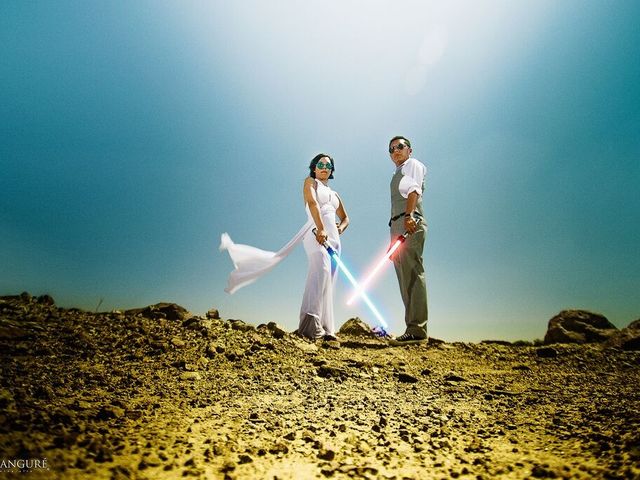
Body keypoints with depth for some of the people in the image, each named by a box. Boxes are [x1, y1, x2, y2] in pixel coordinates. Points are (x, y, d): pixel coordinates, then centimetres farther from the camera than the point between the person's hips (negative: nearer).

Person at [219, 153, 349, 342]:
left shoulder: (334, 194, 31)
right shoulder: (310, 182, 14)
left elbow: (345, 218, 35)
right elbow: (312, 202, -5)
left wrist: (341, 227, 9)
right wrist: (321, 229, -21)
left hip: (333, 238, 7)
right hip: (316, 232, -7)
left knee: (328, 283, 0)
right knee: (321, 270, -30)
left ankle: (325, 328, -1)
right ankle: (311, 322, -39)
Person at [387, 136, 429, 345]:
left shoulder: (413, 164, 7)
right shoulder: (397, 174, 31)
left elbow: (414, 189, -13)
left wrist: (408, 215, -31)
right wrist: (394, 240, 20)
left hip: (410, 224, -9)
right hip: (397, 225, 9)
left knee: (412, 275, -15)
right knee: (405, 278, 6)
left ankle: (416, 330, -17)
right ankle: (414, 329, 10)